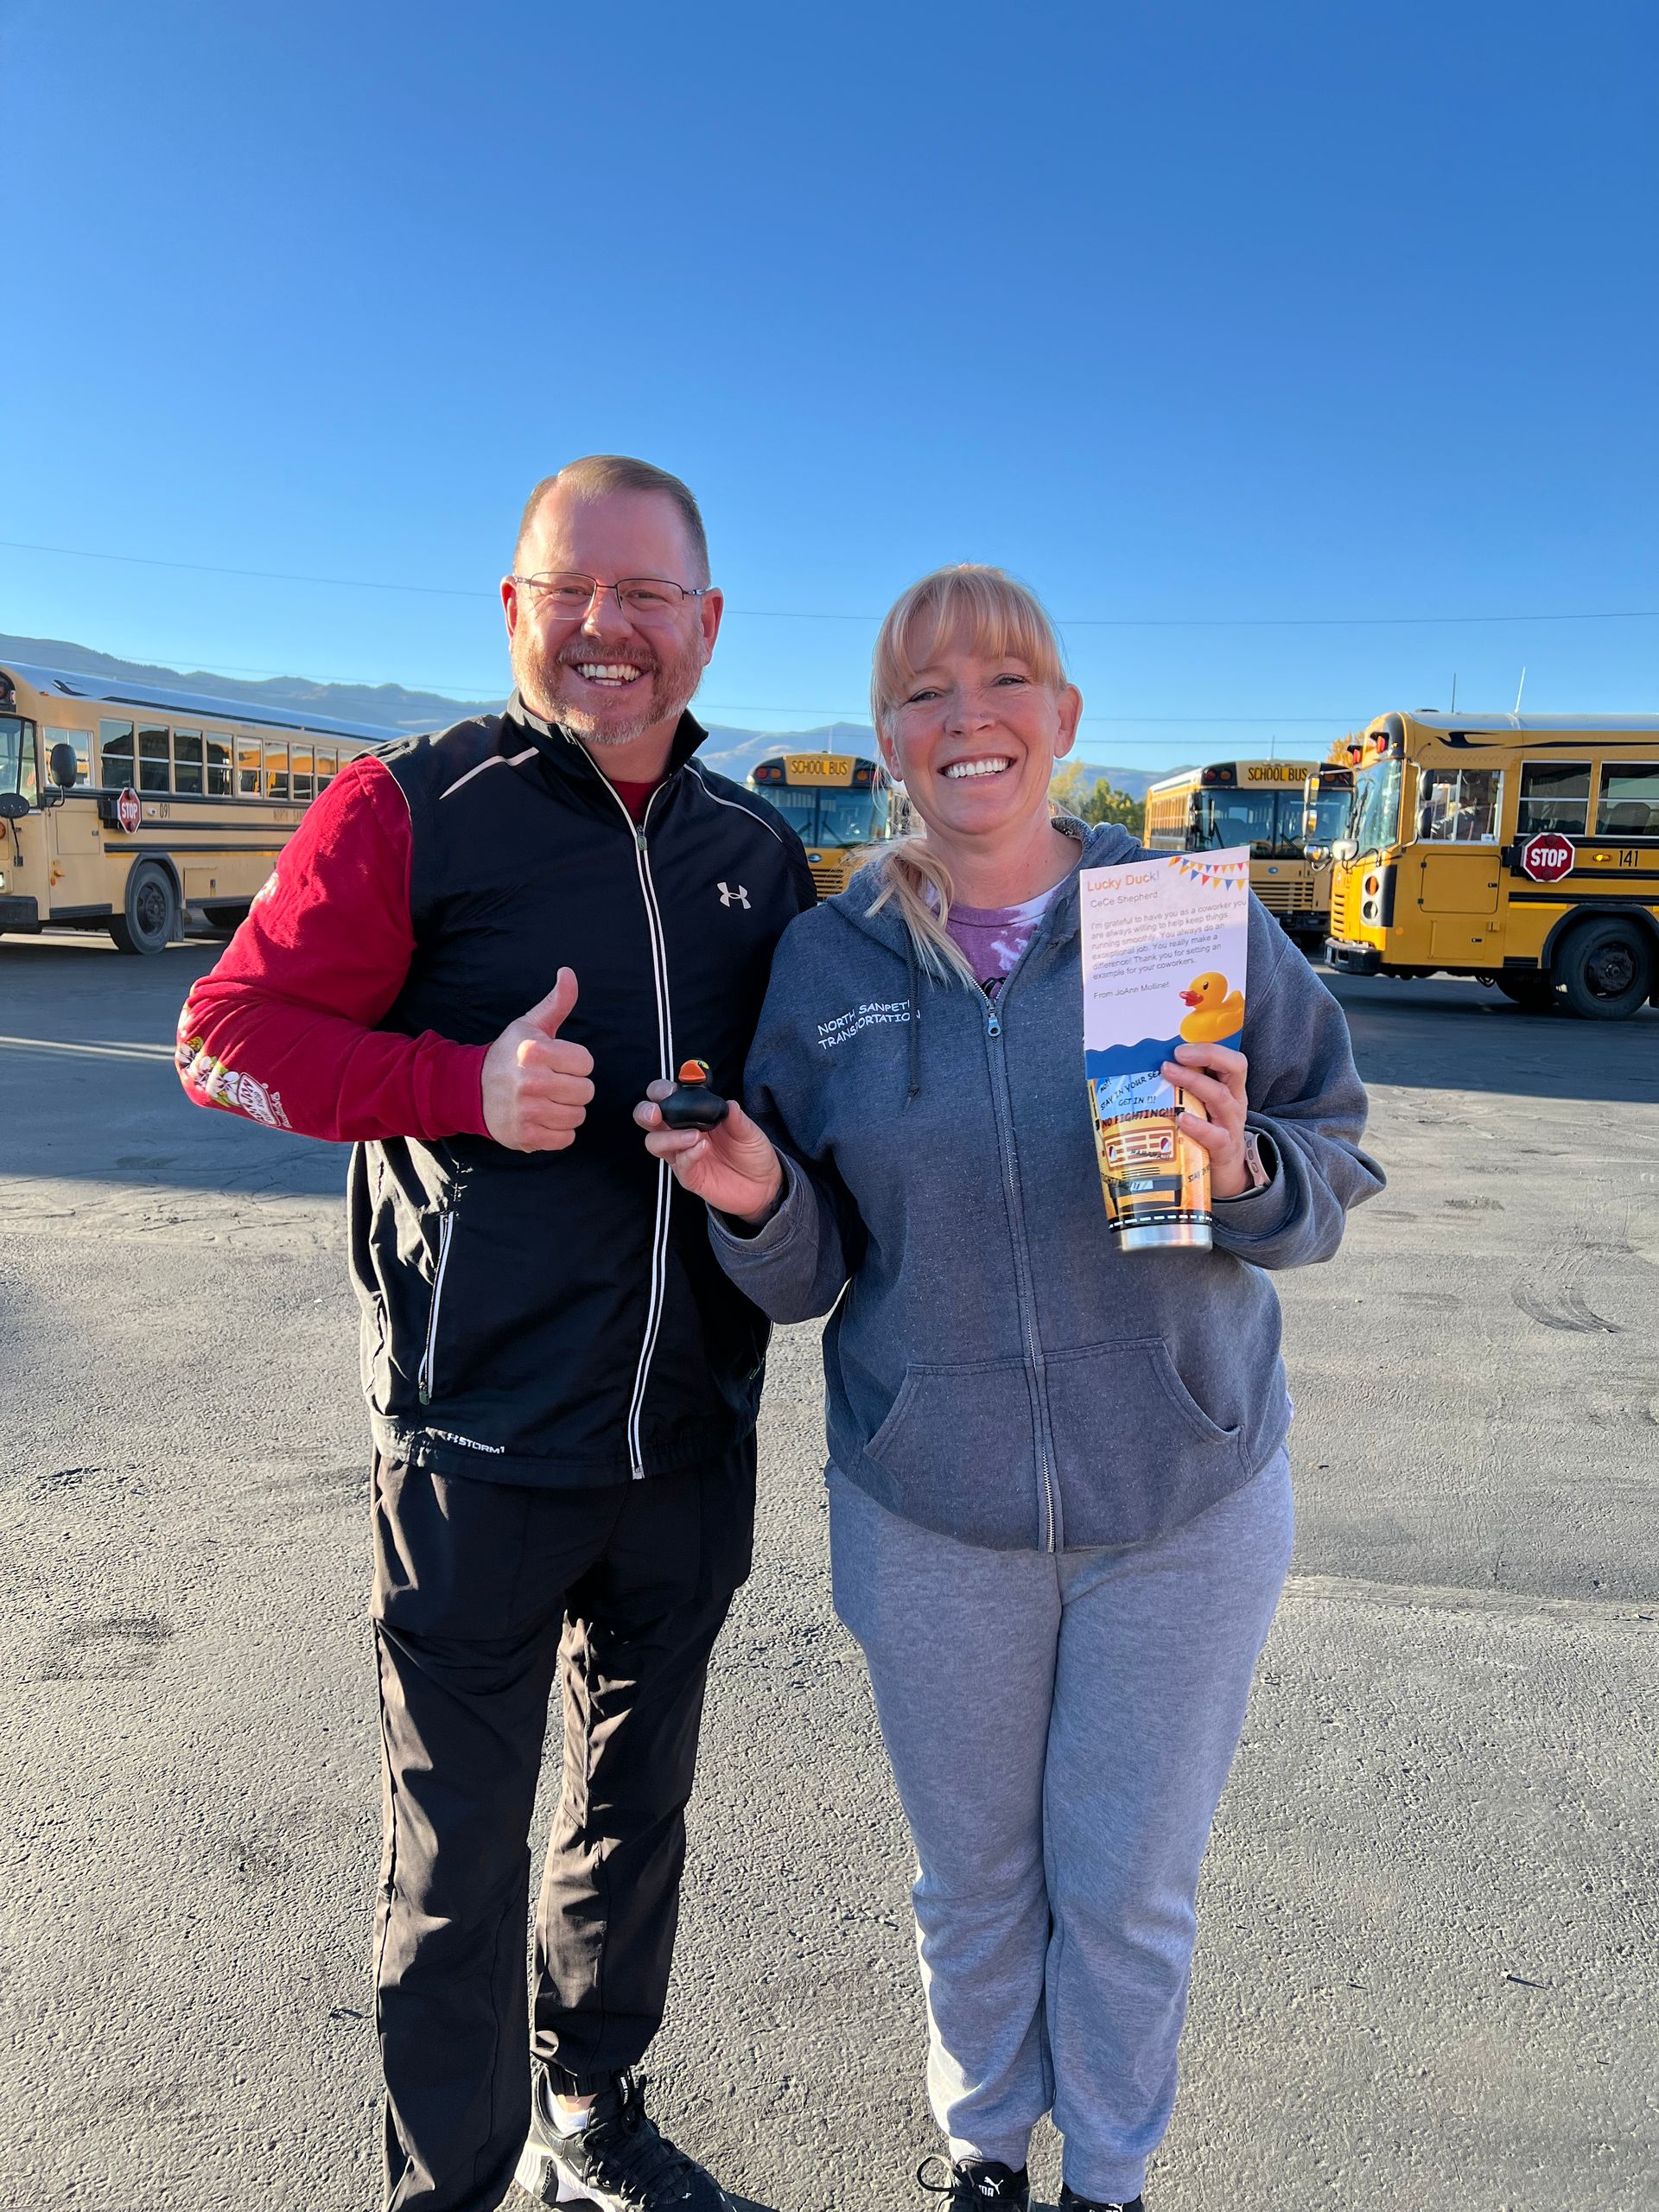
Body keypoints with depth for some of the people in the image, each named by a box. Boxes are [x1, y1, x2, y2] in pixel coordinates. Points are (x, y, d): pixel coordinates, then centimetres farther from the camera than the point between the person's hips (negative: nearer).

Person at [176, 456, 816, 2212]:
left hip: (695, 1449, 5)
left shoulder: (757, 851, 7)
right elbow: (229, 1033, -9)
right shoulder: (411, 808, -7)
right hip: (482, 1447, -5)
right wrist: (465, 1086, -23)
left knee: (636, 1814, 24)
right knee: (458, 1860, 12)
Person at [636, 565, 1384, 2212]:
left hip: (1182, 1506, 0)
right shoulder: (822, 962, -4)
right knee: (971, 1881, 19)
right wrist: (757, 1197, -22)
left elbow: (1336, 1168, -2)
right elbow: (807, 1274, -1)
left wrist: (1241, 1165, -24)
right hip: (929, 1513, 1)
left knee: (1129, 1891, 17)